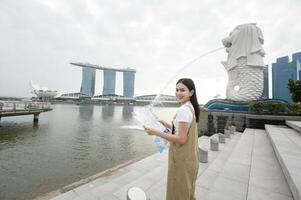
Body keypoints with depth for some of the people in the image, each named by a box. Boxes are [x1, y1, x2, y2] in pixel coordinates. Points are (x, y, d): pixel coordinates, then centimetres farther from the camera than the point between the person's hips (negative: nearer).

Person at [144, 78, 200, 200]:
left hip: (182, 158, -9)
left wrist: (156, 132, -25)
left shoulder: (183, 110, -25)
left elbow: (181, 139, -26)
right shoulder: (191, 107, 5)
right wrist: (168, 125, 10)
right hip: (188, 156, 9)